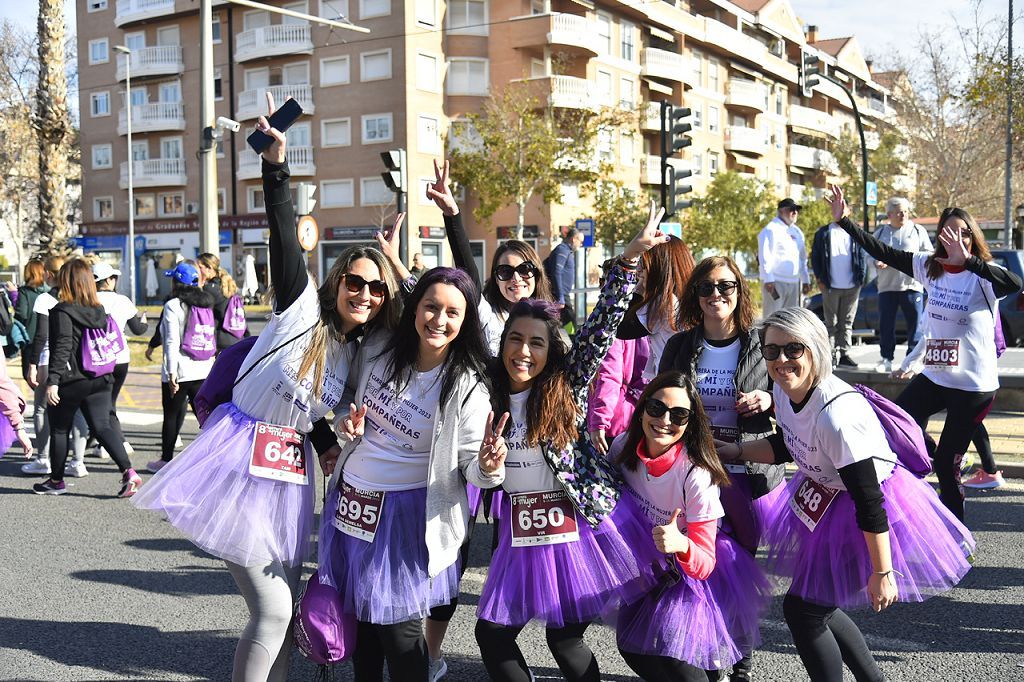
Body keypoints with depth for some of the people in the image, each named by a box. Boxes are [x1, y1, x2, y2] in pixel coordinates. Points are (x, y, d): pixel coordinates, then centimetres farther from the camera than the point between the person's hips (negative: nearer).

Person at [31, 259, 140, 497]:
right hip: (100, 380, 5)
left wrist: (52, 380, -20)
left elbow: (61, 348, -19)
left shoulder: (63, 311, -12)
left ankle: (56, 480, 25)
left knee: (59, 430, 12)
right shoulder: (100, 310, 7)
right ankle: (128, 472, -14)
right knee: (102, 426, 4)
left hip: (70, 381, -5)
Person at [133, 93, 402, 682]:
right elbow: (286, 240, -20)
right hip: (245, 459, -6)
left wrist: (329, 447, 4)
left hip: (292, 472, 7)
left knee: (284, 609, 10)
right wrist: (277, 163, -26)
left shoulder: (358, 354, 7)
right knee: (272, 609, -9)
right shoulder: (302, 311, -10)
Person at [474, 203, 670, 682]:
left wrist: (630, 258, -20)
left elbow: (602, 326, -13)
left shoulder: (568, 385, -6)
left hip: (580, 519, -4)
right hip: (522, 529, 4)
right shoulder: (489, 391, 3)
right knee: (492, 633, 3)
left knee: (565, 638, 1)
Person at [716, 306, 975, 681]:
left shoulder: (837, 415, -34)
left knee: (802, 610, -4)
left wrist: (882, 574, -22)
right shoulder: (783, 392, -9)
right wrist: (736, 450, 3)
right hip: (826, 500, 9)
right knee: (817, 604, 19)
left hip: (860, 518, -9)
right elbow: (786, 446, 13)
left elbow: (869, 501, -28)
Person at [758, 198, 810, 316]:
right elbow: (765, 256, -14)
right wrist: (768, 279, -21)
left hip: (793, 283, 8)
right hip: (776, 282, -8)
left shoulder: (797, 232, 19)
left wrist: (805, 280, 21)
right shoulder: (771, 230, -6)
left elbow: (802, 258, 24)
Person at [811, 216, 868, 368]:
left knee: (847, 323, 6)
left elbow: (862, 257, 10)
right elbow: (815, 257, 4)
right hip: (831, 287, -2)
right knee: (831, 323, 3)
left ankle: (844, 354, 9)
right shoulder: (823, 233, 4)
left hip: (852, 287, 2)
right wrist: (820, 280, -3)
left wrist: (860, 278, -1)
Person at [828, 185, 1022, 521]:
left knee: (946, 462, 0)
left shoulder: (983, 276, -14)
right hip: (934, 377, 6)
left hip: (974, 385, -6)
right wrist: (843, 220, -1)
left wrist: (967, 260, -46)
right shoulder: (930, 267, 2)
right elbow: (882, 252, 4)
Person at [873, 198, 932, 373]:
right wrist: (877, 262, -9)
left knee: (915, 323, -3)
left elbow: (929, 254, 7)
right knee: (886, 325, 4)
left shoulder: (918, 231, 6)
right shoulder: (880, 233, 11)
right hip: (887, 286, 2)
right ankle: (886, 359, 13)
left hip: (912, 285, -2)